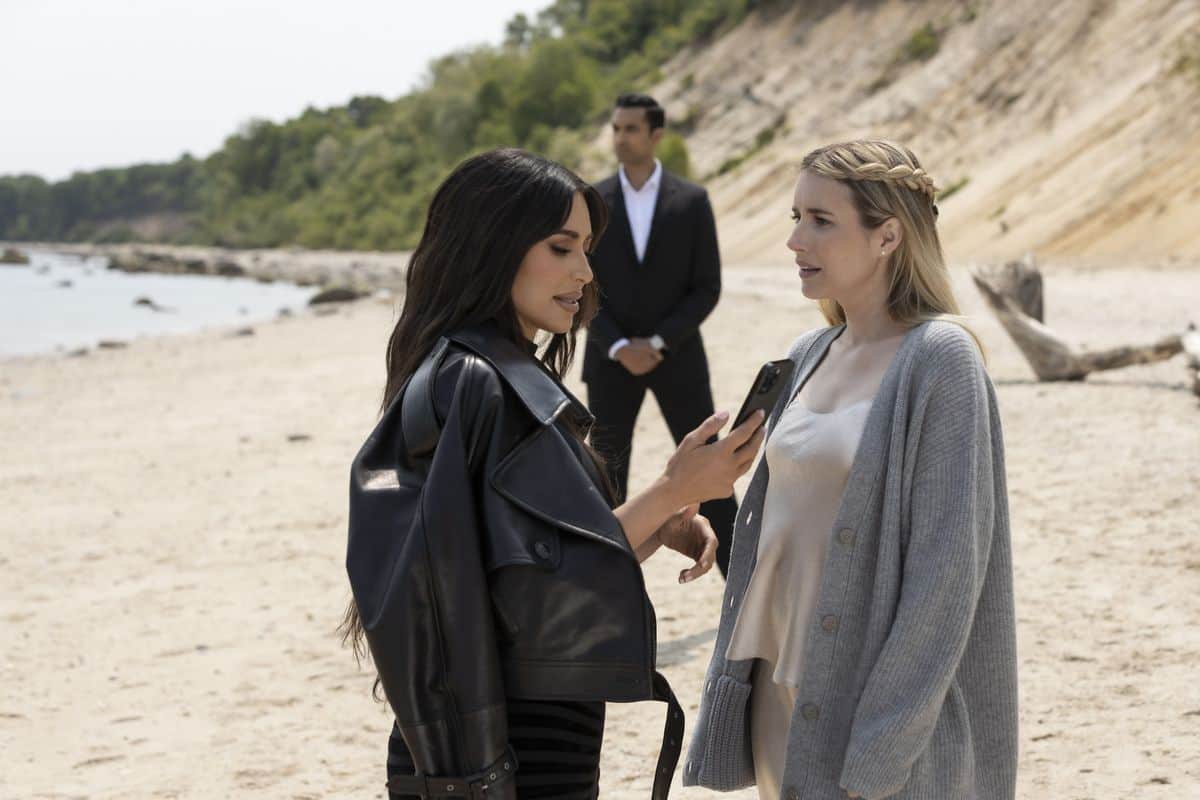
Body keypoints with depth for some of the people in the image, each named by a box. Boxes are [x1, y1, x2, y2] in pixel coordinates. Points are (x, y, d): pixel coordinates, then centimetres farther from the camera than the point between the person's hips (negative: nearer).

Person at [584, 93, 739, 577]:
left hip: (677, 356, -1)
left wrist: (658, 342, -13)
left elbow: (707, 288, -3)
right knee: (608, 471, 5)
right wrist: (619, 348, -13)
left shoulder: (692, 201, -2)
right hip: (611, 359, 1)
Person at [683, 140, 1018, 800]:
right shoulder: (808, 357, 9)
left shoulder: (939, 359, -12)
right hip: (782, 691, 7)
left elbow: (949, 563, -16)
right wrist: (732, 681, 11)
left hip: (878, 704, -7)